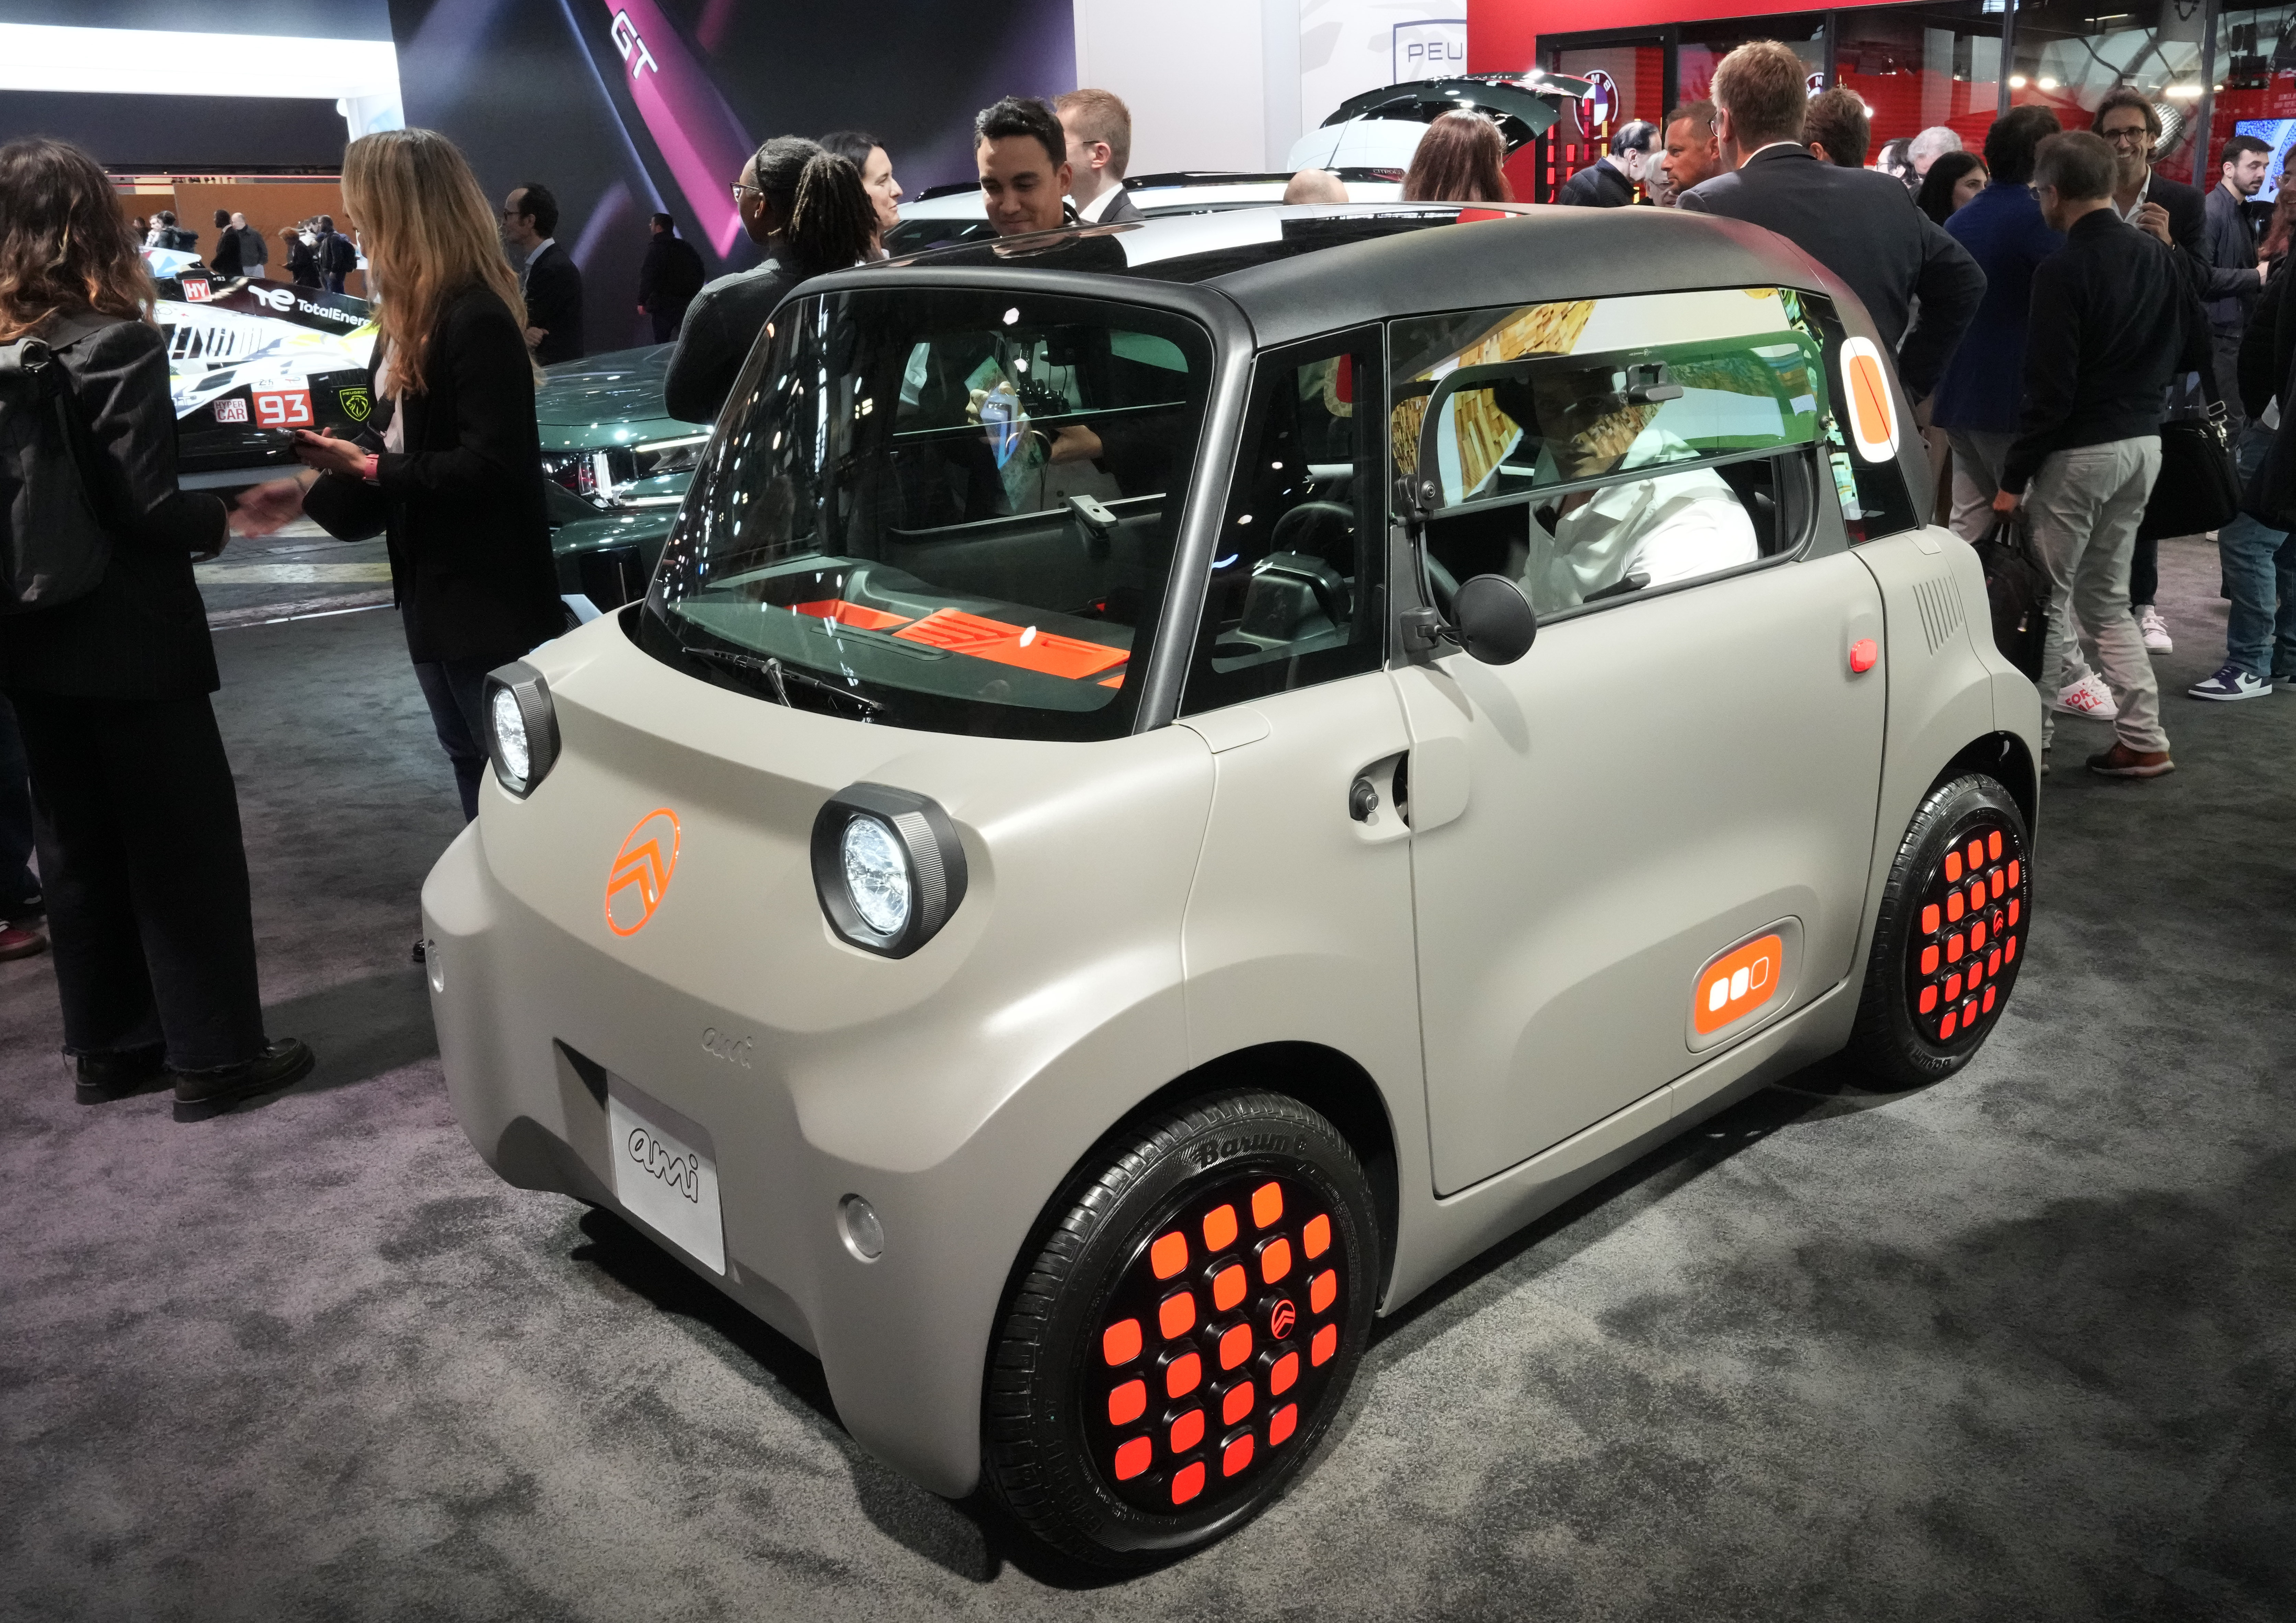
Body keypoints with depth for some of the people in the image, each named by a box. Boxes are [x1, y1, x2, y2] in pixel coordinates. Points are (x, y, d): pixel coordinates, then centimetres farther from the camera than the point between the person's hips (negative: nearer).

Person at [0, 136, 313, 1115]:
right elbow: (148, 510, -18)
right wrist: (223, 517, -1)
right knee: (186, 847, 4)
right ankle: (214, 1057, 11)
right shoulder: (117, 347, -15)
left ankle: (108, 1048, 26)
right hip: (131, 642, -7)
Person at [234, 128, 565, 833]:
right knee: (472, 764, 18)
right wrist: (311, 490, 9)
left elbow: (491, 466, -23)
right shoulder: (408, 318, 12)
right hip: (431, 586, 10)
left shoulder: (477, 320, -18)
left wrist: (371, 467, -17)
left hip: (491, 595, -10)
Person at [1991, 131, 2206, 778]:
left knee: (2047, 600, 3)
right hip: (2143, 443, 7)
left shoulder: (2063, 269, -16)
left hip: (2078, 450, -7)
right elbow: (2194, 353, 13)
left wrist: (2014, 477, -13)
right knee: (2105, 596, 17)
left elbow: (2049, 388, -18)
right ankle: (2143, 740, 17)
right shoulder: (2160, 258, 6)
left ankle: (2028, 741, 10)